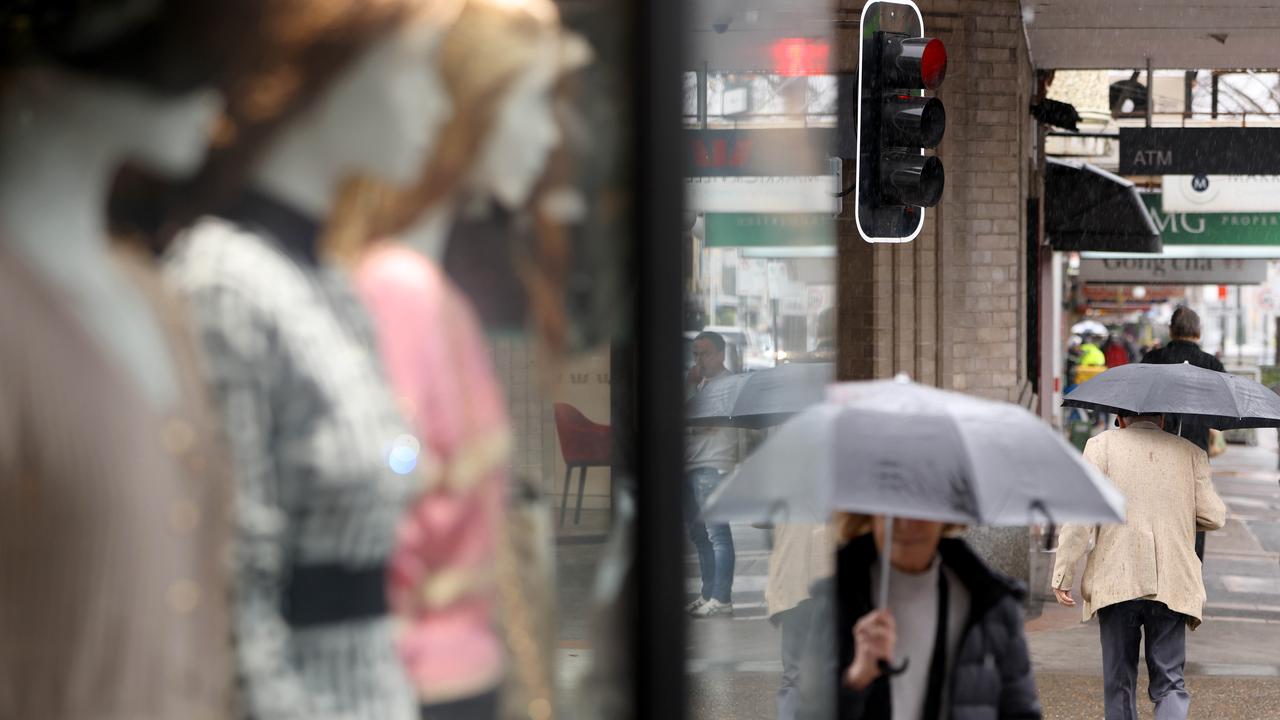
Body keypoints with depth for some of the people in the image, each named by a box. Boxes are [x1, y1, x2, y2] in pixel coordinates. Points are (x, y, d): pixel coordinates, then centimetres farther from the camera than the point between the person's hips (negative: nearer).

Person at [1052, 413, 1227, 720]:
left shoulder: (1102, 445, 4)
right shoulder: (1191, 453, 10)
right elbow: (1214, 517, 7)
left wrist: (1062, 574, -4)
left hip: (1116, 583, -1)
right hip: (1172, 587, 1)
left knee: (1119, 682, 11)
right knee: (1169, 683, 5)